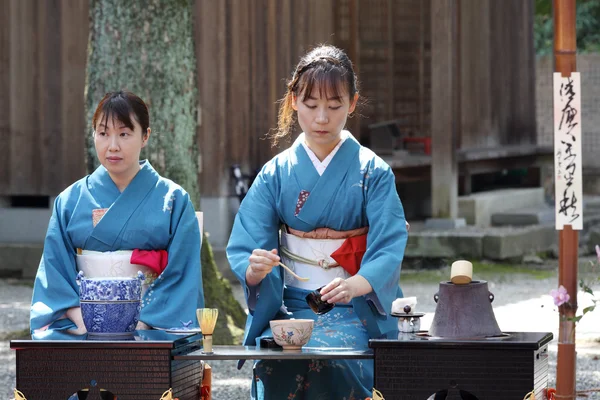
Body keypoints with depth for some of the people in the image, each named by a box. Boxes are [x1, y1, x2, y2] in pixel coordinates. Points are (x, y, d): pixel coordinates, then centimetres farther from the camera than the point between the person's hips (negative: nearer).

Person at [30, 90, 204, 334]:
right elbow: (54, 270, 3)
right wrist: (82, 321, -13)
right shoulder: (70, 201, 10)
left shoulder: (174, 200, 5)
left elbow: (181, 276, -1)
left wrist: (139, 324, -13)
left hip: (151, 325, -2)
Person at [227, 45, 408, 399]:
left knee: (329, 357, -34)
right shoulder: (276, 174, 6)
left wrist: (354, 285, -33)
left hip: (355, 309, -1)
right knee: (274, 362, -31)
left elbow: (388, 250, -11)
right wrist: (255, 268, -27)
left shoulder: (373, 172, 0)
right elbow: (245, 247, -1)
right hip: (288, 305, 2)